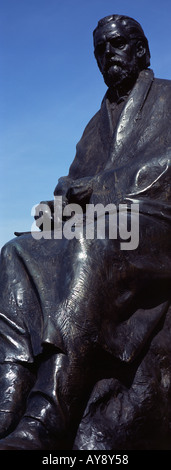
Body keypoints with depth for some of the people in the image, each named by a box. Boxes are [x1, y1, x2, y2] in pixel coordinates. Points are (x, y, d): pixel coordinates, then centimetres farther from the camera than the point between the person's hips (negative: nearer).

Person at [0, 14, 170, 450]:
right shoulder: (96, 126, 31)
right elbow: (76, 182, 21)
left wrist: (97, 186, -8)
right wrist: (67, 197, -5)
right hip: (100, 238, 6)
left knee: (92, 245, -38)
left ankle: (46, 419, -47)